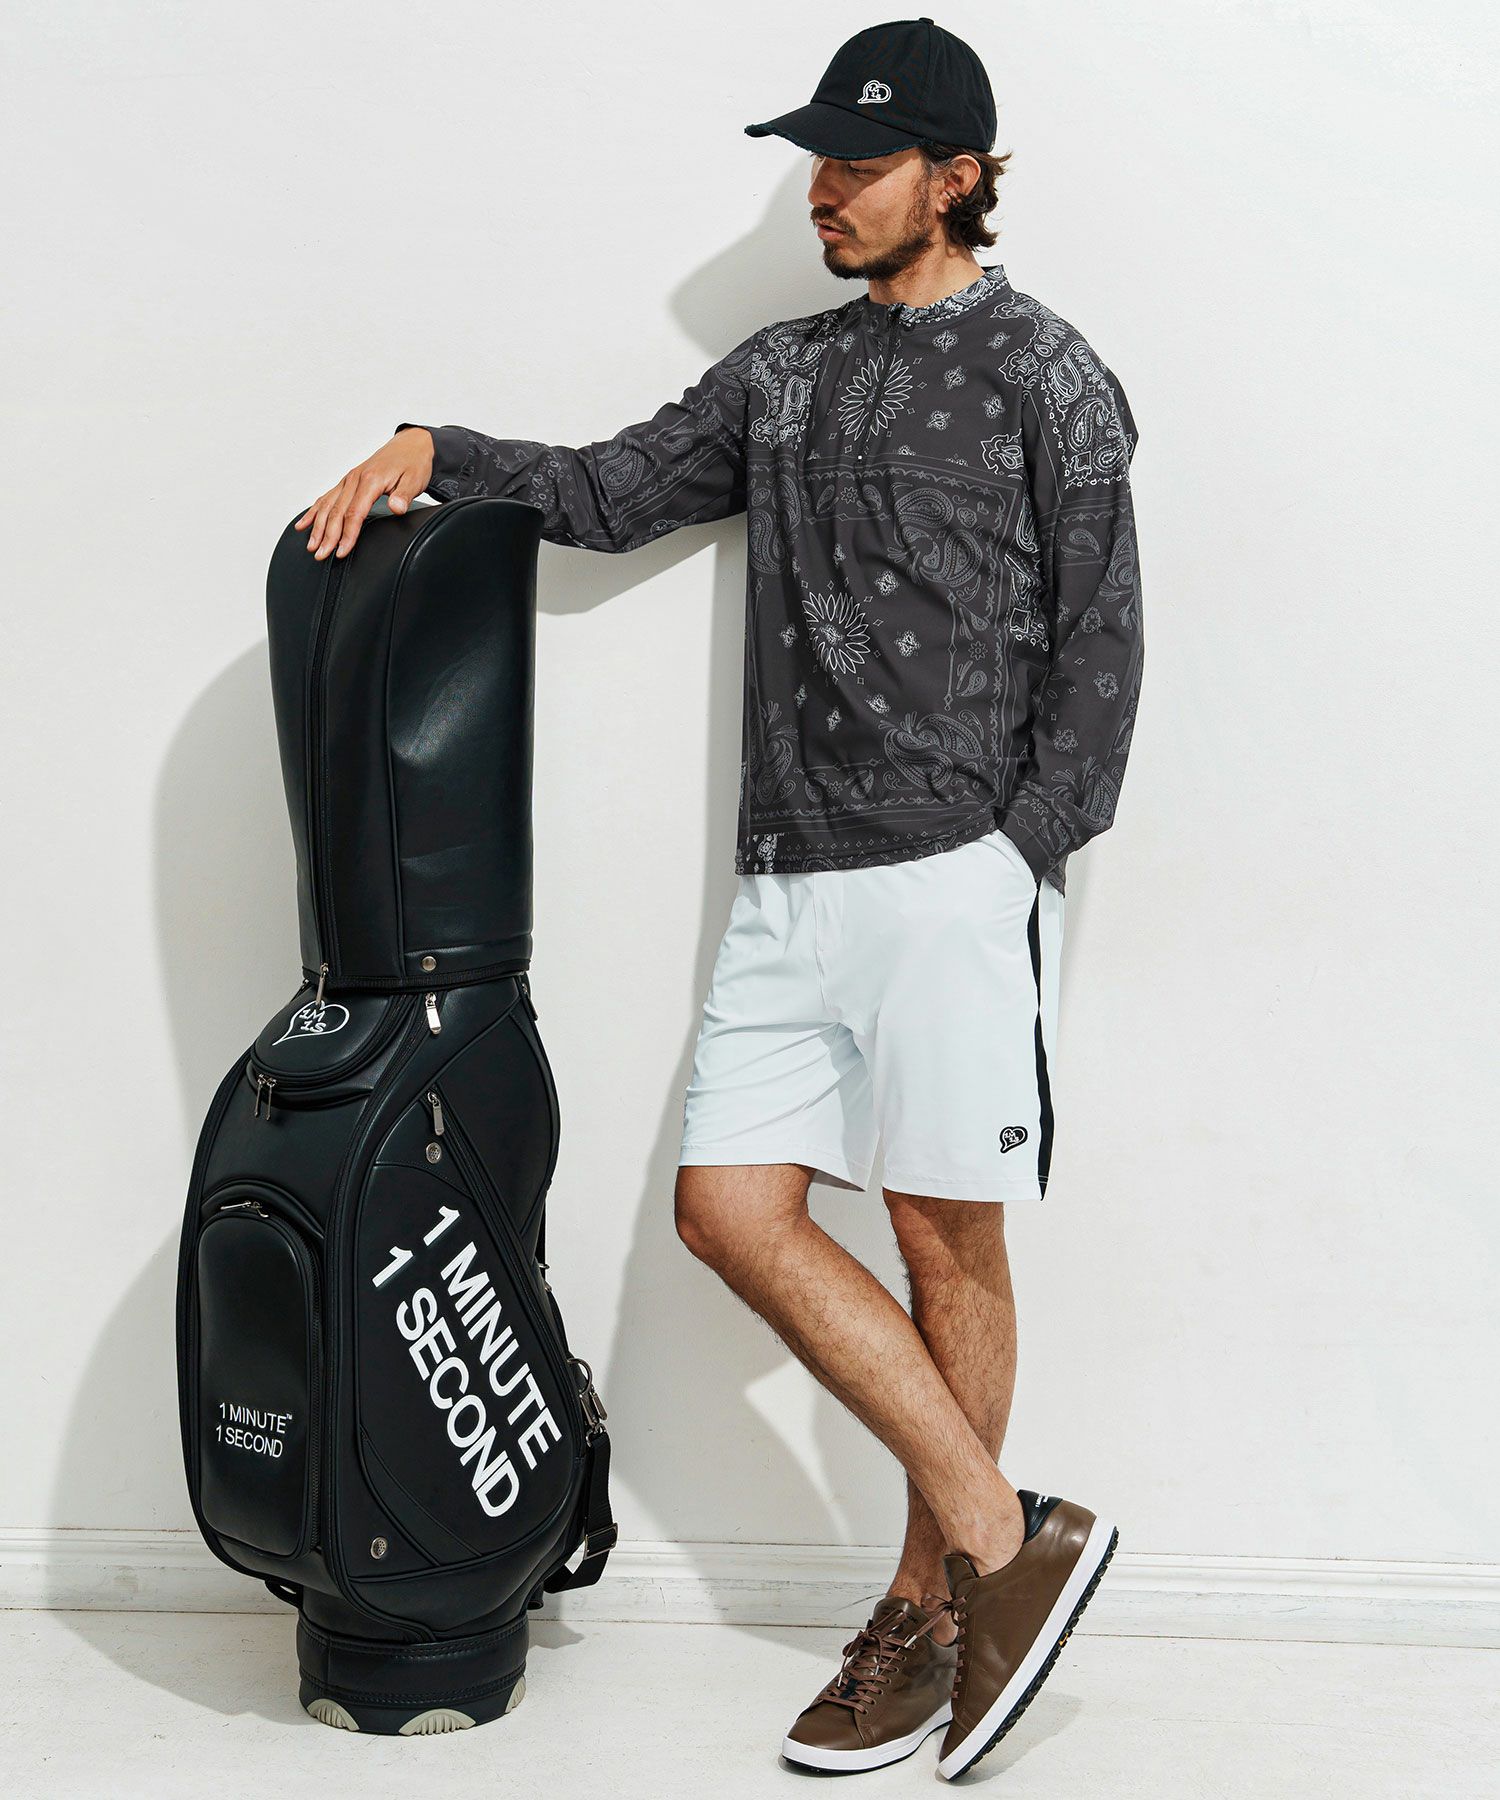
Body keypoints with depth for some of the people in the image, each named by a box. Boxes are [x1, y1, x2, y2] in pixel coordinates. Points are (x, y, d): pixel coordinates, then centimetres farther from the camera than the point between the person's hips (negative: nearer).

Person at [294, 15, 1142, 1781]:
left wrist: (1015, 866, -10)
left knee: (944, 1240, 0)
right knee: (730, 1204, 0)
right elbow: (612, 489, 23)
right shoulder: (782, 371, 17)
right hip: (789, 882, 7)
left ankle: (932, 1603, 16)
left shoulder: (1041, 373, -1)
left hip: (956, 876, -6)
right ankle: (1002, 1536, 8)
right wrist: (434, 450, 9)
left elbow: (1097, 649, -4)